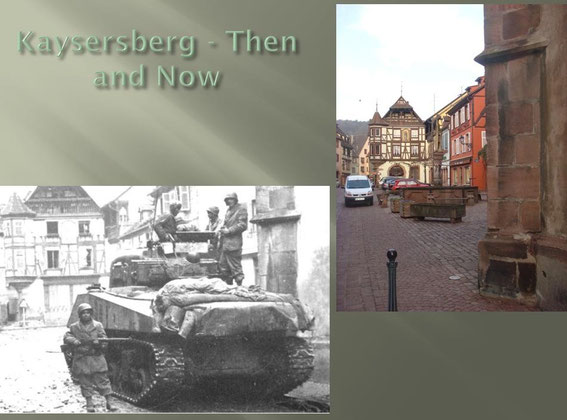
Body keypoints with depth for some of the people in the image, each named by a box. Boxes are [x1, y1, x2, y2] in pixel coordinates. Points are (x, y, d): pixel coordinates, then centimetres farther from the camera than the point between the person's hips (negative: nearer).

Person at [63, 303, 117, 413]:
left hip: (97, 358, -1)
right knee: (85, 383, 6)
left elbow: (104, 340, 1)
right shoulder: (74, 327, 7)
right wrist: (74, 341, -17)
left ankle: (109, 402, 4)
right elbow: (66, 337, 2)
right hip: (81, 359, 1)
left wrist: (98, 342, -20)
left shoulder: (98, 325, 4)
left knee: (103, 380, -1)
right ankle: (89, 403, 17)